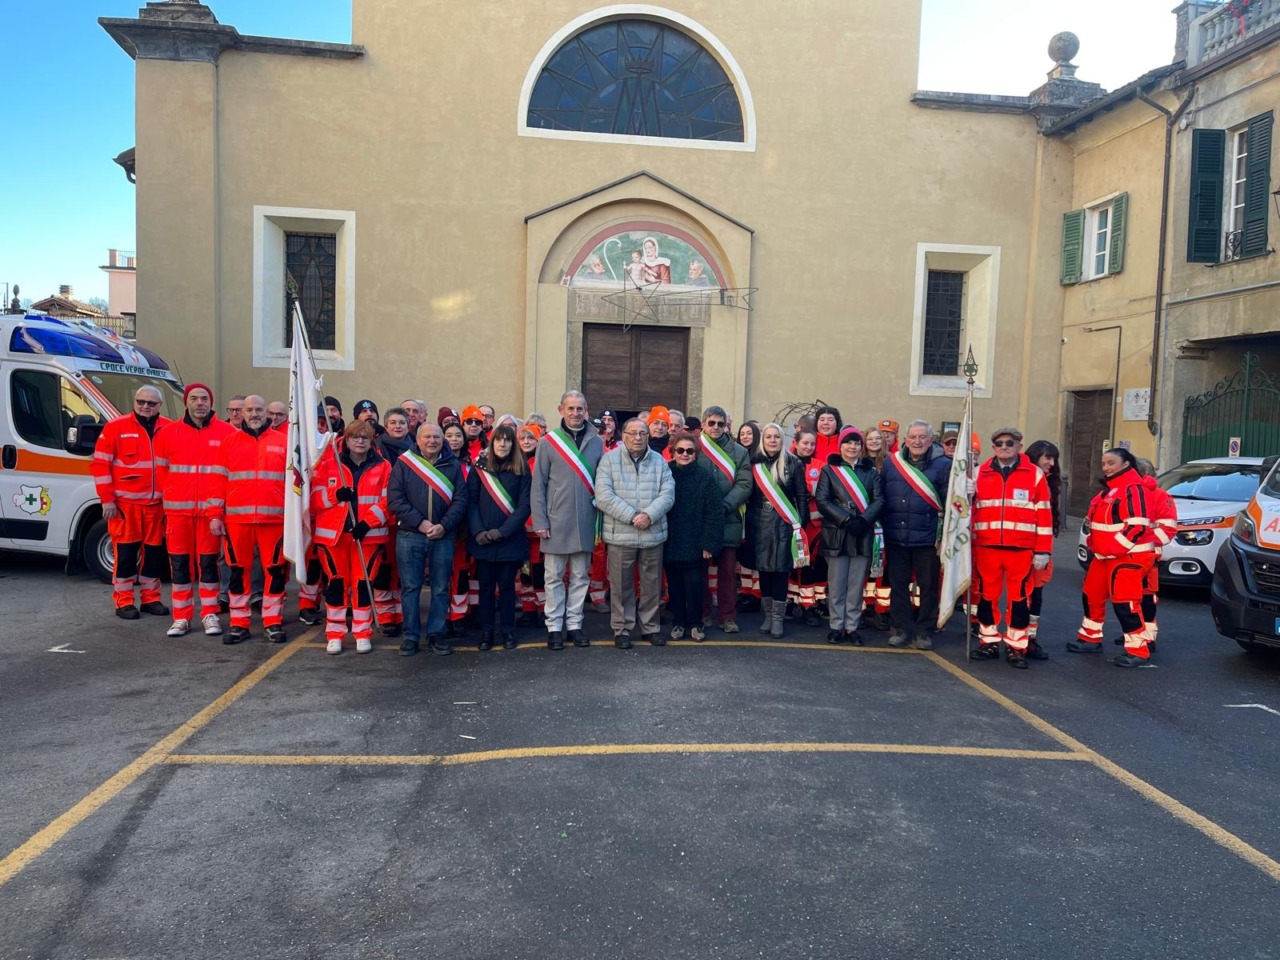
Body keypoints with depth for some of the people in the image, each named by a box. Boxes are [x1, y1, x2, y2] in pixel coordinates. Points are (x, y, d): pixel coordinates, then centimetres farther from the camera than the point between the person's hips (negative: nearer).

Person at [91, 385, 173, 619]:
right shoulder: (116, 427, -1)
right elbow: (100, 465, -2)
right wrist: (107, 500, -7)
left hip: (157, 503, 3)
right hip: (125, 503, -3)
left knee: (155, 552, 10)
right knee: (126, 552, 1)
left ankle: (150, 598, 22)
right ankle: (124, 601, 10)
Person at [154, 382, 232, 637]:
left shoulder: (227, 432, -2)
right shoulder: (168, 432, 5)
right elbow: (160, 468, 12)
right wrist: (170, 494, 10)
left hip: (211, 508, -2)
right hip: (177, 509, 2)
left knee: (208, 561, 5)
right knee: (179, 562, 6)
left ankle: (210, 614, 16)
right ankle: (181, 617, 15)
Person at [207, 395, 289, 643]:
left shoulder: (283, 441, 7)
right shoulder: (229, 442, 9)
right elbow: (219, 481, 7)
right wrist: (215, 515, 0)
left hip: (274, 519, -1)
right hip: (236, 518, 1)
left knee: (275, 570, 3)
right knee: (238, 570, 7)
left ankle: (273, 621, 14)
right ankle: (239, 623, 16)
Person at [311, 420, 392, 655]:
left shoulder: (383, 467, 3)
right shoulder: (328, 464, 6)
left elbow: (388, 501, -3)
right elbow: (314, 497, 3)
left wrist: (367, 522, -14)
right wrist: (335, 495, -16)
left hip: (369, 534, -1)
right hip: (333, 533, 1)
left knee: (364, 582, 4)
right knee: (336, 582, 6)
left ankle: (363, 633, 15)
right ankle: (334, 633, 15)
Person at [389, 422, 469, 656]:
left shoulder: (453, 465, 5)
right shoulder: (403, 463, 2)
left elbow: (460, 500, 1)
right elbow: (394, 498, -5)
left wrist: (444, 525, -12)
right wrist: (419, 522, -13)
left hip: (443, 537, 1)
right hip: (409, 536, -1)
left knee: (440, 589, 7)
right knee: (410, 587, 5)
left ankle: (436, 634, 18)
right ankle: (410, 635, 15)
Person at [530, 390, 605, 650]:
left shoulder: (596, 442, 5)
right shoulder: (548, 442, -2)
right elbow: (538, 485, -2)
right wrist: (540, 521, -8)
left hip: (585, 521, 2)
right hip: (556, 522, -2)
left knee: (580, 577, 10)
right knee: (554, 577, 6)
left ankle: (574, 624, 20)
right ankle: (554, 626, 14)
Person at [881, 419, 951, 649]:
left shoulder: (943, 465, -1)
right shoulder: (891, 462, 5)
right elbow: (881, 498, 7)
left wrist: (944, 535, -7)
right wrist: (881, 530, 4)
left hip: (927, 539, -2)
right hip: (895, 537, 2)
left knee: (928, 586, 7)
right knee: (898, 584, 10)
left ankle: (924, 631, 19)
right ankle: (900, 628, 22)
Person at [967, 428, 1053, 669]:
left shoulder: (1035, 474, 2)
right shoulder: (980, 474, 7)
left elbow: (1044, 514, 2)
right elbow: (970, 510, 12)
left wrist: (1042, 550, -3)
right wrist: (968, 544, 6)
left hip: (1022, 549, -2)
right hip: (986, 547, 2)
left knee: (1019, 598, 4)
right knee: (986, 596, 9)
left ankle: (1016, 647, 13)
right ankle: (989, 642, 22)